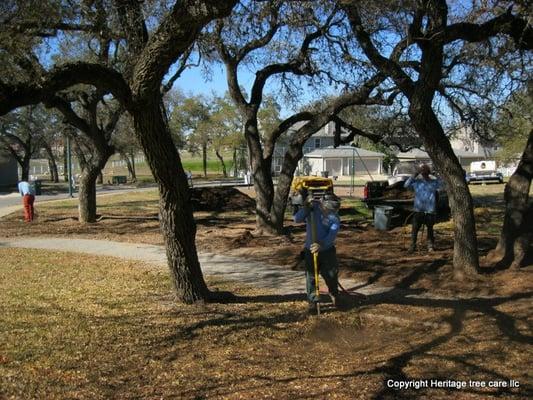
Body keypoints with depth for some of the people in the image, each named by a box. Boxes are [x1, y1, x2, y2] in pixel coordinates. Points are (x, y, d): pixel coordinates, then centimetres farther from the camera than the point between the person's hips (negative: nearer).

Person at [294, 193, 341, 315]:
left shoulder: (335, 218, -13)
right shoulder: (312, 209, -10)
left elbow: (332, 235, -25)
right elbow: (297, 219, -18)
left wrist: (321, 244, -42)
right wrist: (305, 207, -30)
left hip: (328, 250, 0)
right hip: (310, 250, 0)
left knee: (331, 275, 10)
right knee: (311, 277, 2)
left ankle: (334, 295, 39)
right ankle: (312, 302, 14)